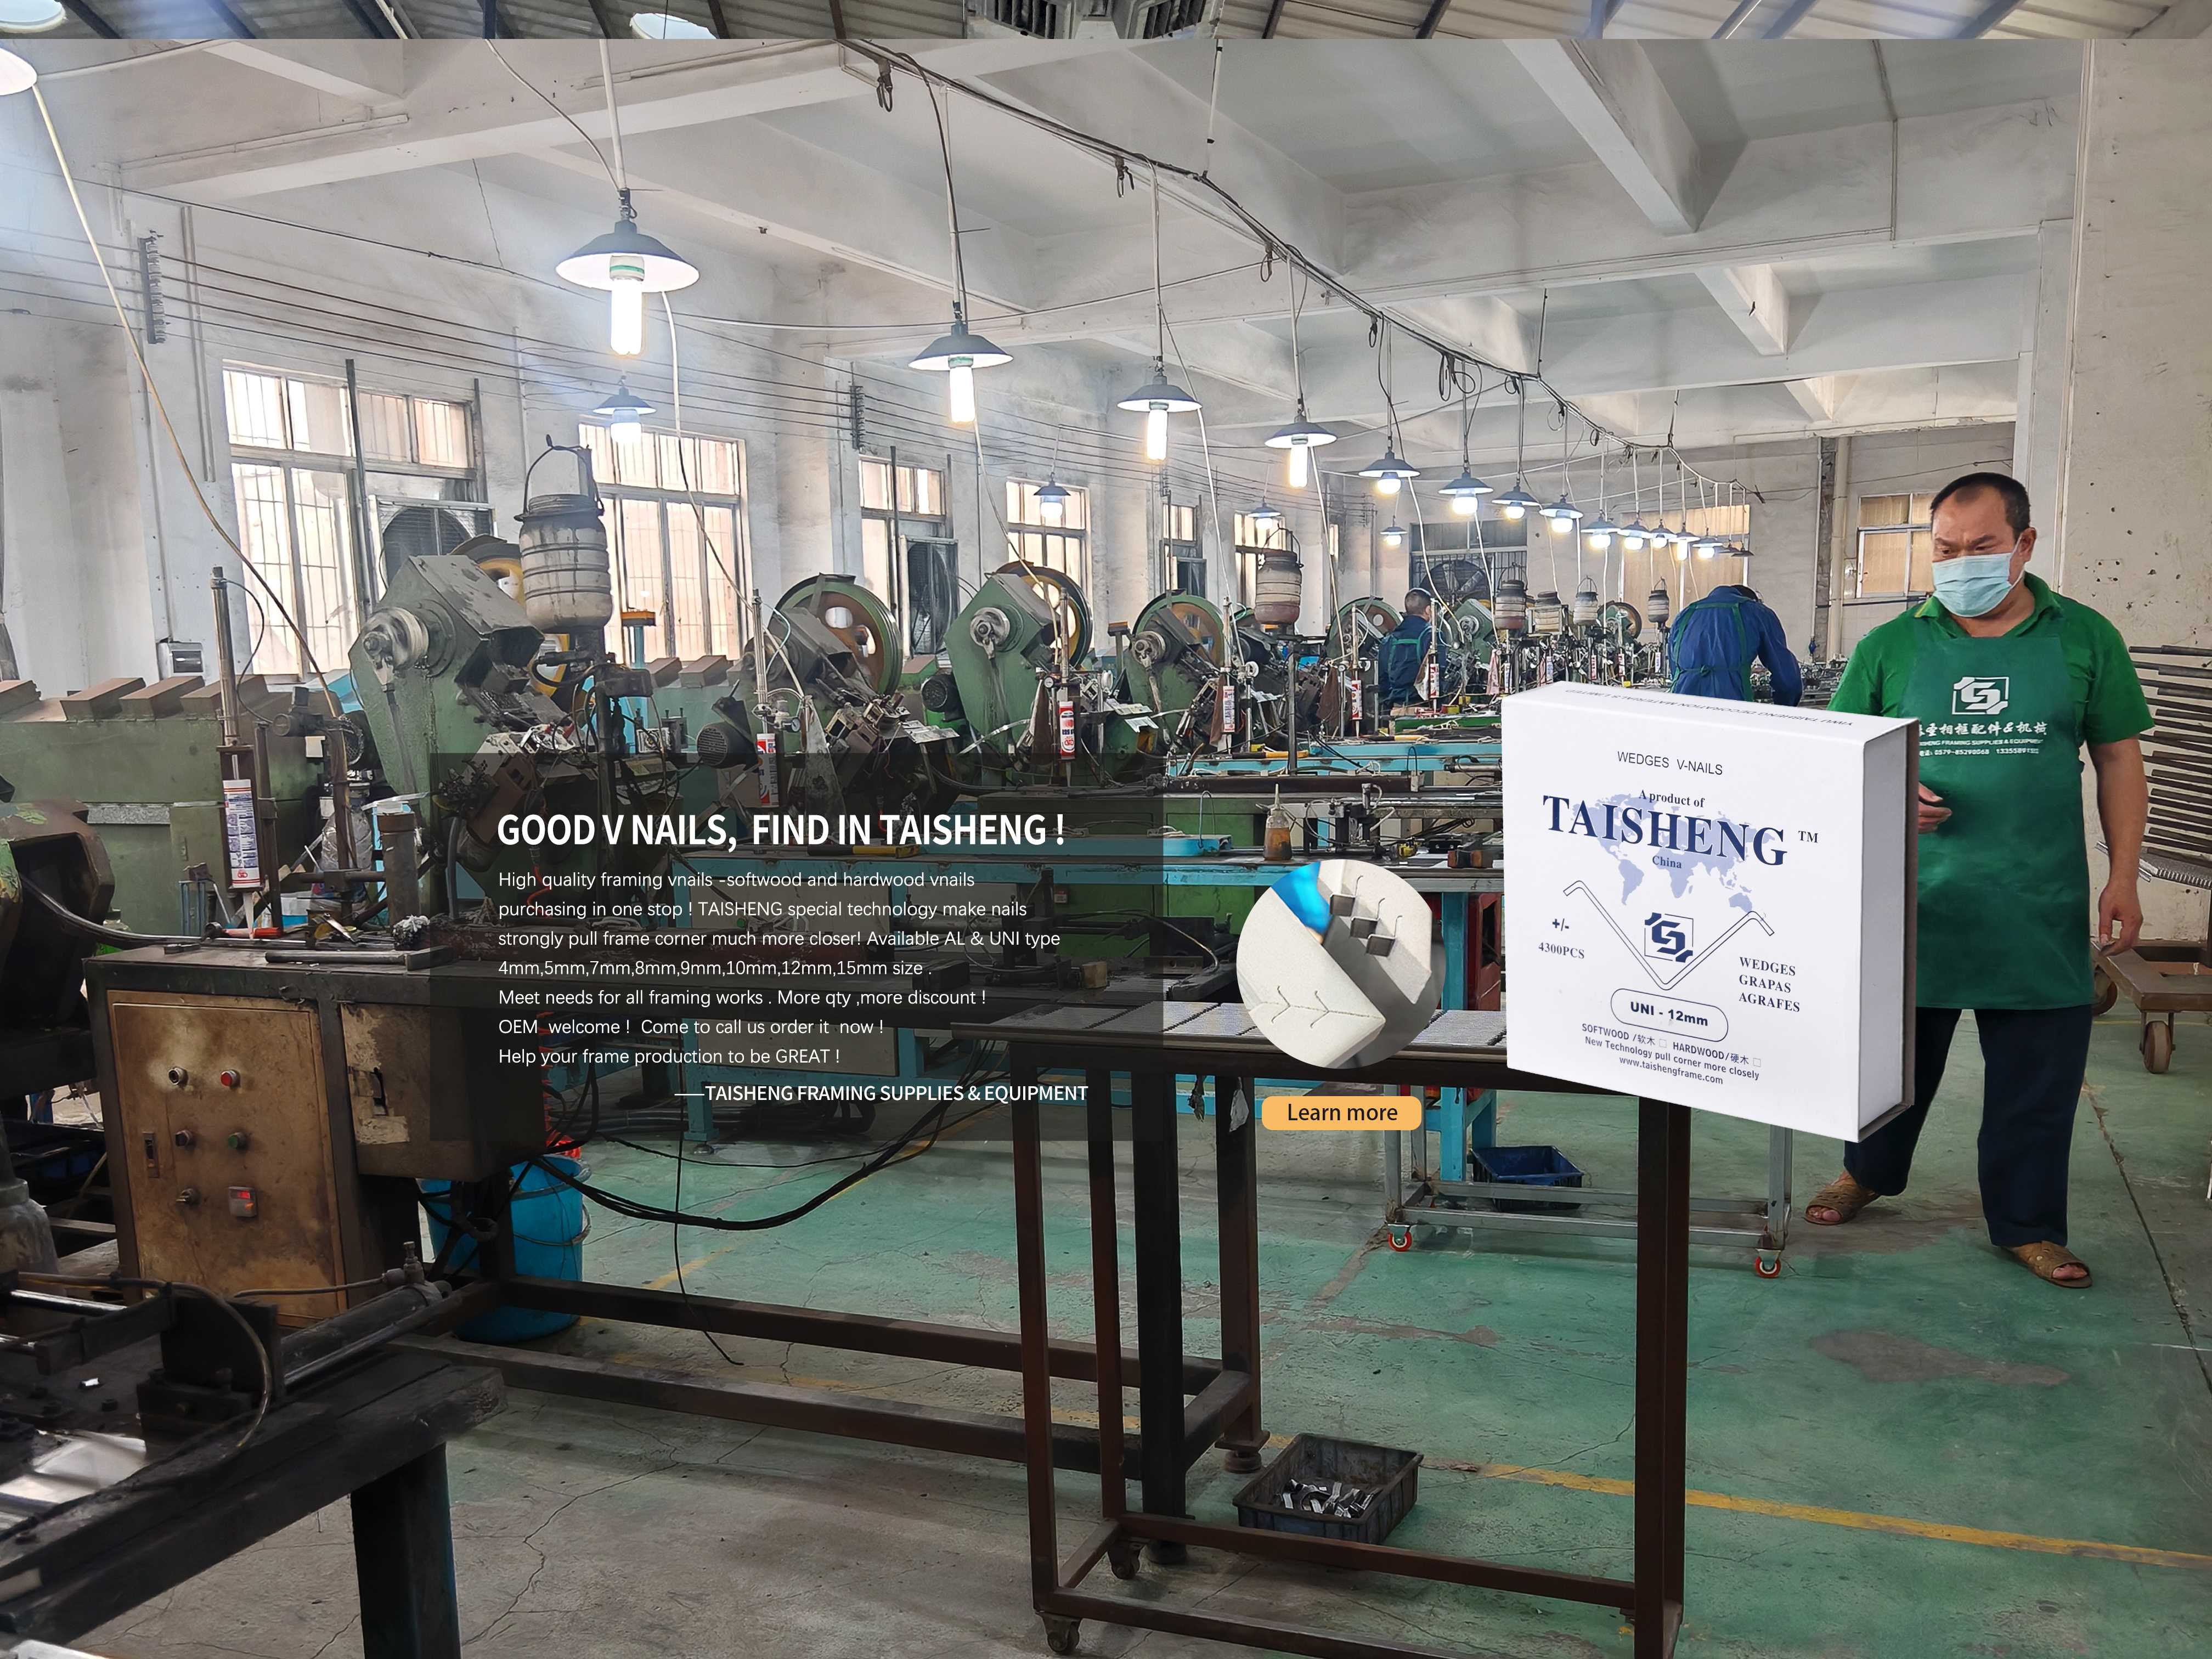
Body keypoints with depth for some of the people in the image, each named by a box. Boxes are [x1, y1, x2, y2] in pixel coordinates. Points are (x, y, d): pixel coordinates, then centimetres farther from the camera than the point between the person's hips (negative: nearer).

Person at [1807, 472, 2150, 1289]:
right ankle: (1867, 1172, 36)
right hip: (1917, 897, 0)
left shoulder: (2084, 639, 4)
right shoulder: (1891, 647, 2)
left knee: (2038, 1069, 7)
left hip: (2039, 906, 0)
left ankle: (2027, 1223, 24)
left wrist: (2123, 877, 1)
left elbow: (2119, 760, 7)